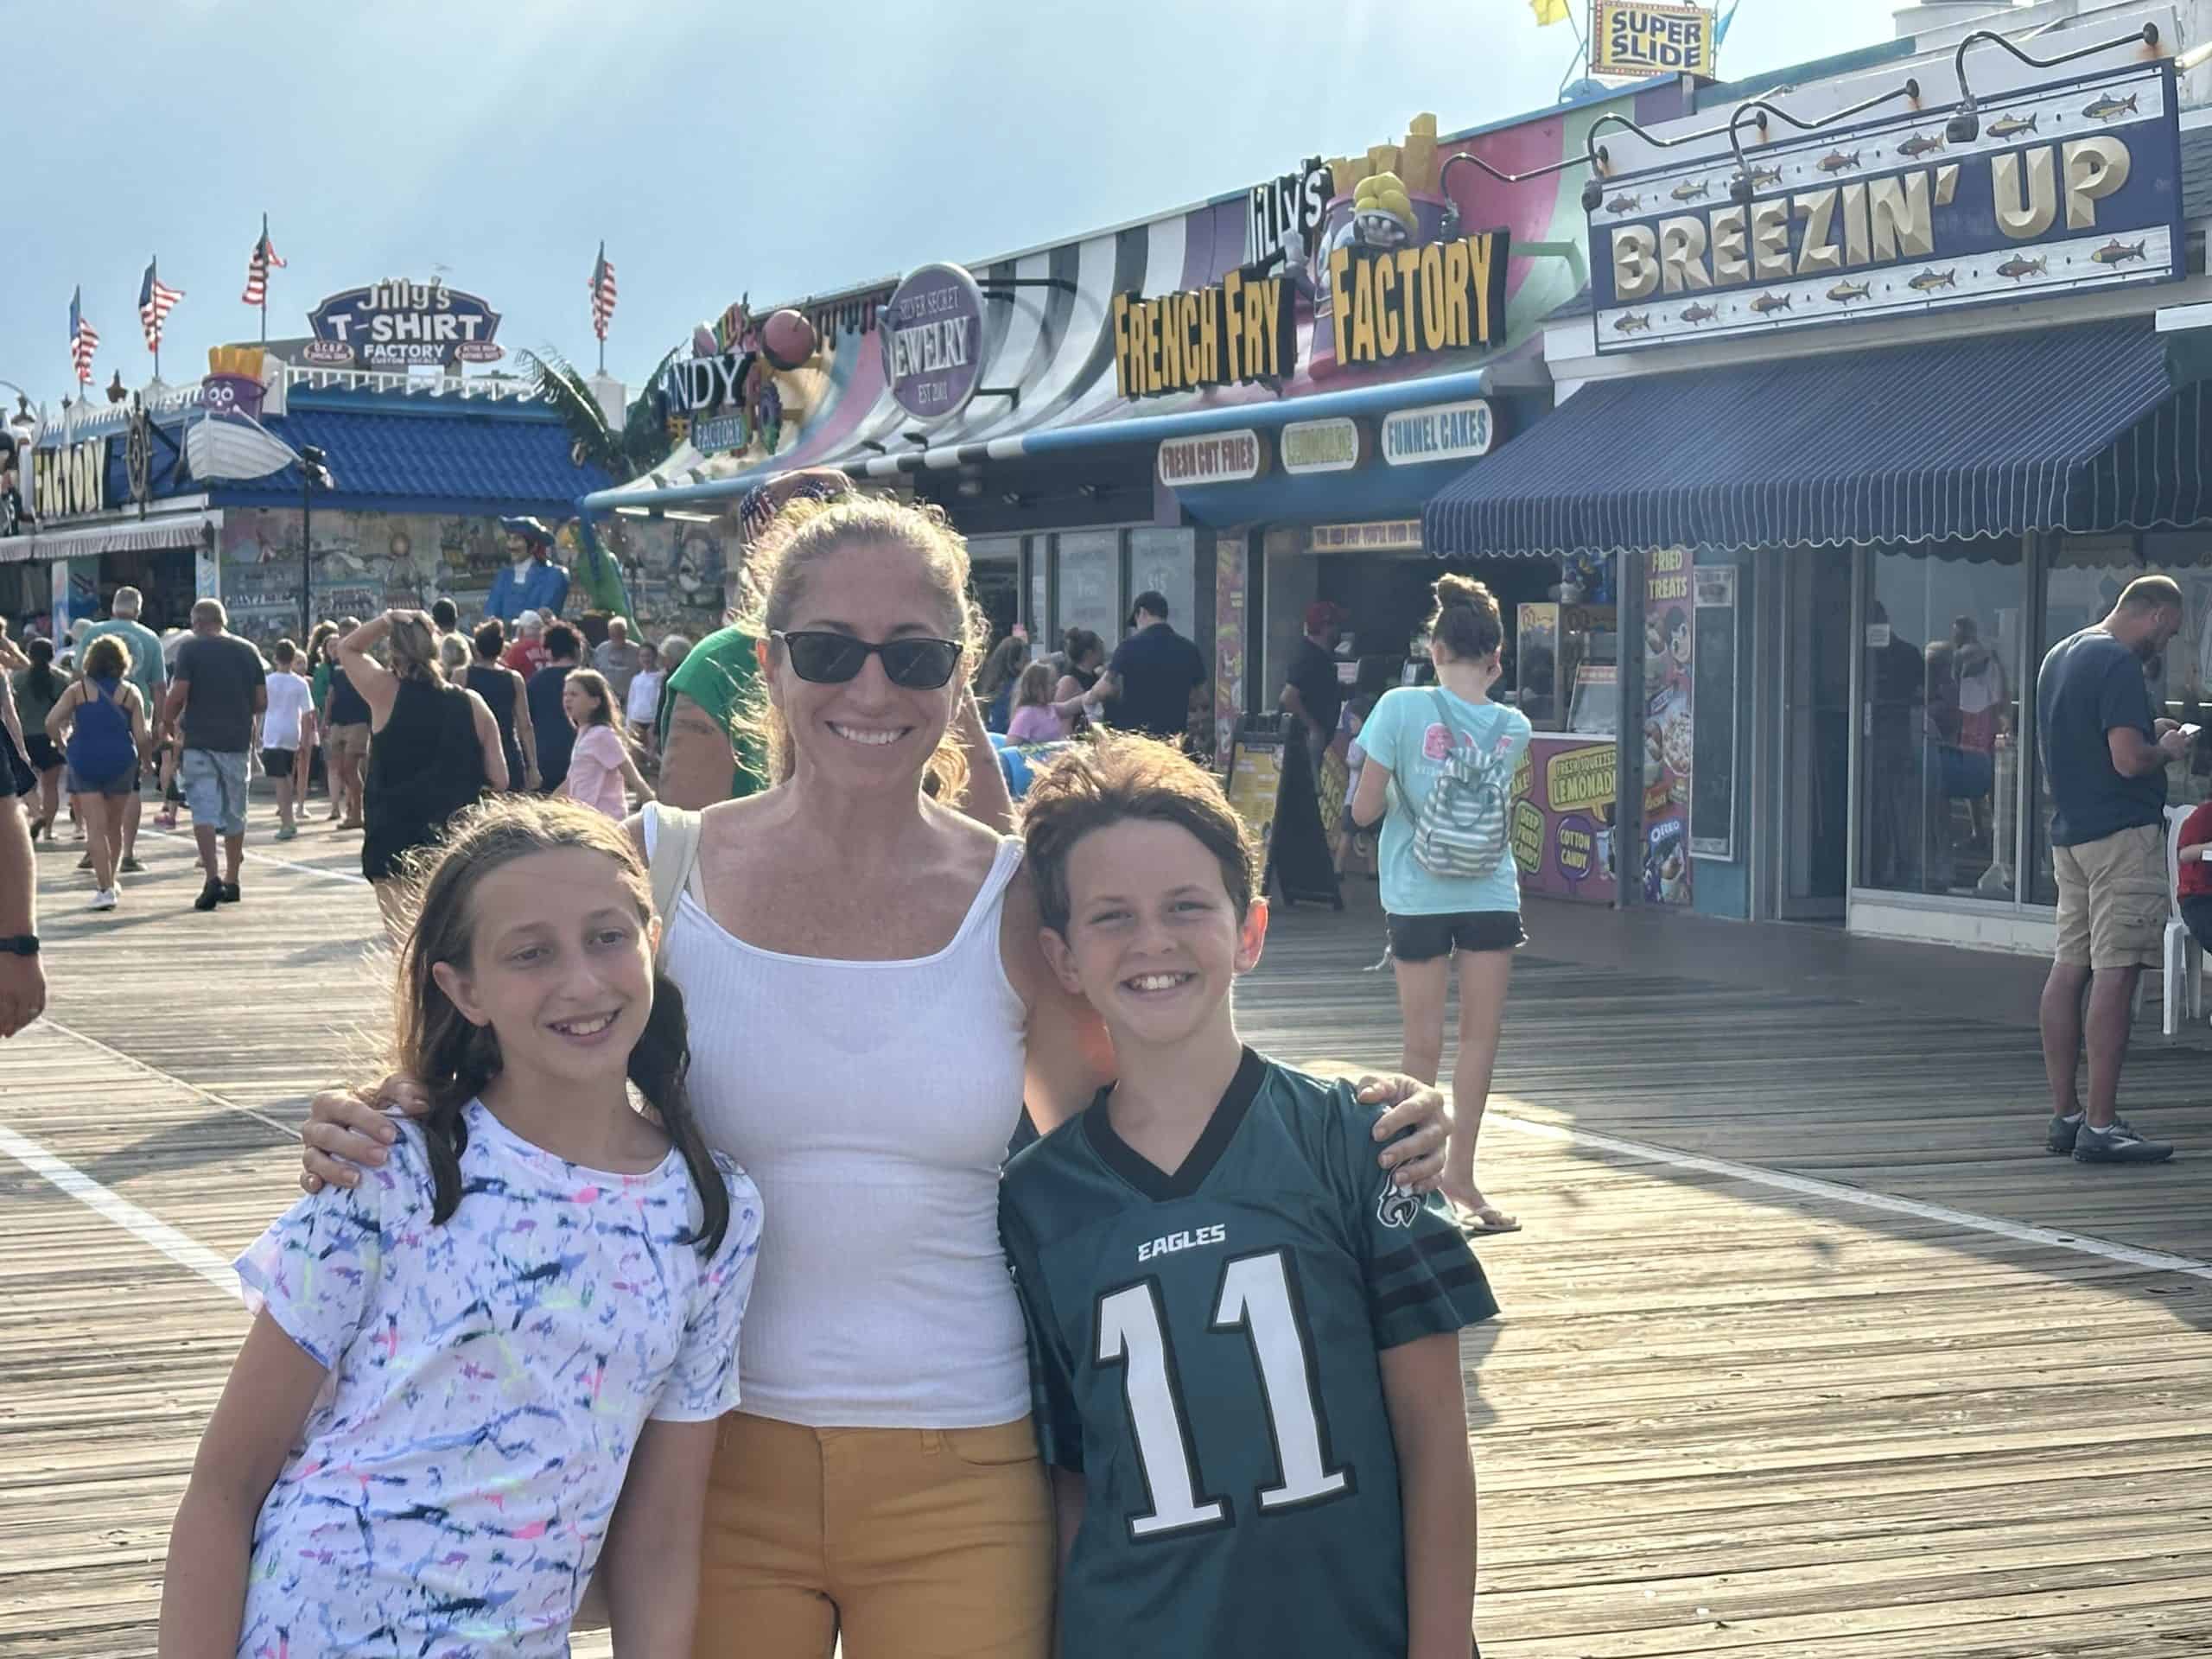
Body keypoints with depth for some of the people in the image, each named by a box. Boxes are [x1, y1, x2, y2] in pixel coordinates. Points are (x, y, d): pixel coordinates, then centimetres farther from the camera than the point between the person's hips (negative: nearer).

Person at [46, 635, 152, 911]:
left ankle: (105, 888, -12)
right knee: (114, 825, 18)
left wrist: (63, 745, 8)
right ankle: (109, 879, 30)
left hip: (85, 762, -1)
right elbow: (142, 737, -4)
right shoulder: (131, 693, 2)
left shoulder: (78, 690, 2)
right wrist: (139, 758, 15)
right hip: (121, 763, 1)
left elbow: (51, 722, -8)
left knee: (95, 826, -3)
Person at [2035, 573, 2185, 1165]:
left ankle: (2065, 1116, 13)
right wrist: (2167, 748, -2)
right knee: (2116, 974, -9)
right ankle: (2100, 1127, -10)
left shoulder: (2059, 656, 15)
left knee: (2069, 969, 9)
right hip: (2123, 833, -10)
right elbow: (2129, 760, -23)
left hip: (2069, 834, 10)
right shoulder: (2119, 664, -15)